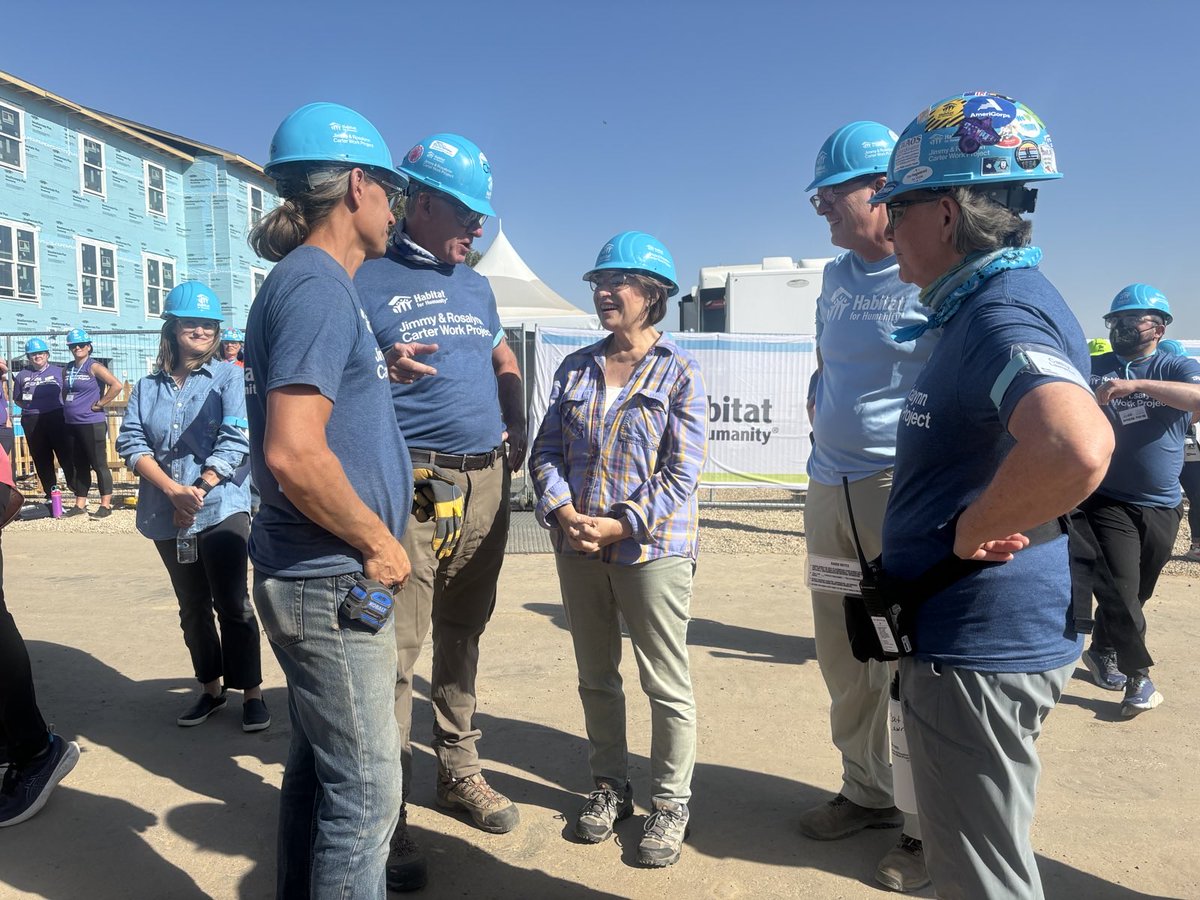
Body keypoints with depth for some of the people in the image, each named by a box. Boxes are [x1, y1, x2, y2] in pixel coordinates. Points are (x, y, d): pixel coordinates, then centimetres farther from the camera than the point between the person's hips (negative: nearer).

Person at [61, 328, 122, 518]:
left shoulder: (93, 367, -8)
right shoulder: (67, 370, 12)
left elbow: (116, 385, -19)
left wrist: (100, 404, -14)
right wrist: (68, 407, 11)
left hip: (92, 424, -7)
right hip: (71, 424, 7)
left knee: (99, 464, -3)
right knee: (79, 465, 13)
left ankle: (106, 505, 2)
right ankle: (80, 504, 21)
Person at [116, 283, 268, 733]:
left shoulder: (230, 377, -1)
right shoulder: (148, 387, 10)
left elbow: (235, 441, -10)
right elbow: (130, 442, 0)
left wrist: (199, 491, -16)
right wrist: (173, 490, -15)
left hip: (221, 509, -4)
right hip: (167, 516, 4)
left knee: (232, 604, -3)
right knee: (192, 607, 14)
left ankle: (252, 693, 9)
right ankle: (210, 689, 27)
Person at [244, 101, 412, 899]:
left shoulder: (317, 284, 13)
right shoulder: (318, 286, -17)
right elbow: (292, 454, -27)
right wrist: (378, 542, -16)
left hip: (319, 575, 10)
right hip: (332, 583, -10)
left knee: (322, 765, 21)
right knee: (366, 787, 1)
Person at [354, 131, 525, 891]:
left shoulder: (477, 285, 16)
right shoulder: (369, 280, -3)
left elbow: (505, 361, 28)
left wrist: (518, 429, 13)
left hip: (487, 481, 6)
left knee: (464, 633, 15)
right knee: (398, 647, -4)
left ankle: (461, 772, 30)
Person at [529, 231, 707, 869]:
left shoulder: (680, 371, -5)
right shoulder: (575, 368, 9)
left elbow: (683, 471, -11)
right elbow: (545, 452, 6)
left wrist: (622, 525, -18)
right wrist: (563, 512, -12)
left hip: (652, 548, -5)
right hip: (578, 546, 5)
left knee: (666, 683, 6)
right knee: (595, 677, 17)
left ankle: (670, 804, 24)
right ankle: (609, 787, 35)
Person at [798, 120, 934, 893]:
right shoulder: (836, 276, 12)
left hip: (902, 491, -8)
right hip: (829, 488, 8)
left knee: (908, 668, 2)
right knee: (844, 659, 17)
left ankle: (930, 830, 22)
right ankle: (869, 792, 37)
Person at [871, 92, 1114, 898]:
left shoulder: (1002, 315, -23)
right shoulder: (994, 304, 10)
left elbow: (1077, 448, -43)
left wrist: (967, 533, -27)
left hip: (979, 649, -10)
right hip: (983, 637, 10)